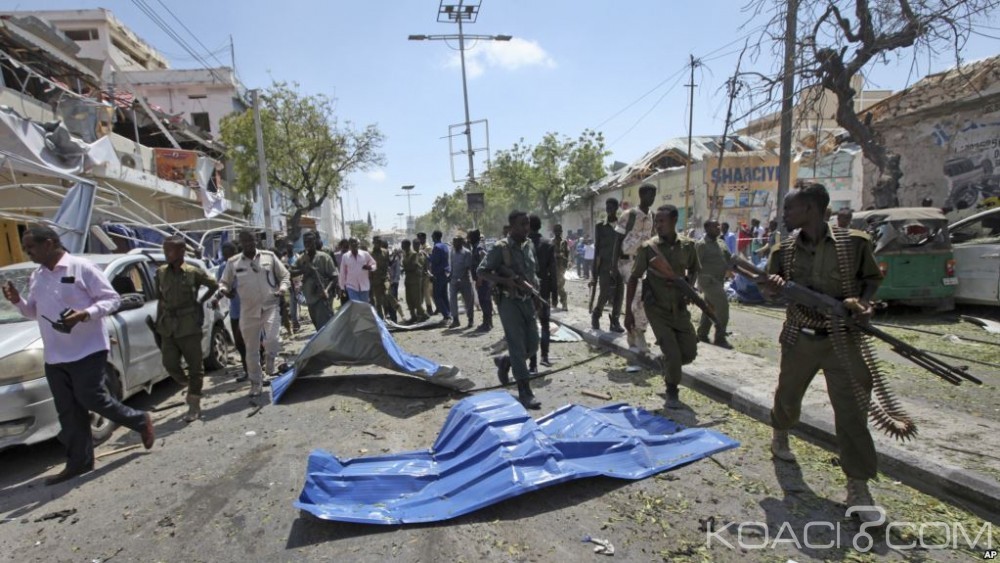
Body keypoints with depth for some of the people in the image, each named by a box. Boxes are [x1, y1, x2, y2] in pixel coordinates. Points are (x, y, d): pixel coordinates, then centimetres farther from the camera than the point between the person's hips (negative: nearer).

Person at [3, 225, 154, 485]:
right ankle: (78, 462, 19)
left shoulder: (81, 268, -10)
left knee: (92, 399, -7)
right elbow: (34, 311, 23)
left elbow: (112, 299, -12)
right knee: (68, 411, 10)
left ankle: (141, 421, 16)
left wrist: (84, 314, -26)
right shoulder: (36, 276, 13)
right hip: (54, 356, 7)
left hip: (87, 350, -7)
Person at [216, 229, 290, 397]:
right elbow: (224, 282, 14)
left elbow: (284, 276, 9)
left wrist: (282, 288, -11)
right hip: (248, 311, 2)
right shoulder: (233, 262, 3)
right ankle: (256, 382, 24)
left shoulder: (269, 256, 2)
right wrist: (224, 290, -9)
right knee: (251, 349, 9)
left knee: (272, 339, -23)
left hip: (270, 306, -1)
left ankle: (269, 360, 11)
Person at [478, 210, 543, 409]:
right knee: (518, 347, -4)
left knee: (532, 346, 10)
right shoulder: (500, 248, -11)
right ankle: (525, 392, 6)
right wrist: (505, 281, -22)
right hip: (509, 302, -7)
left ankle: (504, 362, 36)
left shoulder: (530, 246, 9)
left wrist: (535, 284, 2)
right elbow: (482, 271, -10)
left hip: (527, 301, 7)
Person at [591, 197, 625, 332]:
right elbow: (596, 249, 2)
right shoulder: (600, 226, 3)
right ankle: (595, 315, 16)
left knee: (618, 295, 1)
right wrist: (594, 272, -2)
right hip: (605, 266, -2)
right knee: (604, 294, -7)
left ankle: (615, 320, 12)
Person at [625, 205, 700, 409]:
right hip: (656, 308, -3)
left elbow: (694, 270, 15)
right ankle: (672, 391, 20)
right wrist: (628, 311, -9)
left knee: (689, 352, 7)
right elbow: (633, 279, -7)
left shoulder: (687, 245, -3)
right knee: (672, 353, -6)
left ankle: (668, 367, 40)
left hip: (679, 307, 4)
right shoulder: (648, 248, -12)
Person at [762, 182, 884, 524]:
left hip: (842, 339, -2)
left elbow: (872, 279, 5)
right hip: (799, 339, 2)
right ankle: (780, 436, 48)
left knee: (852, 411, -4)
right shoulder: (785, 250, -1)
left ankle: (858, 487, 8)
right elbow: (770, 289, 7)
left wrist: (865, 304, -14)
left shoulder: (853, 243, -8)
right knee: (788, 395, 18)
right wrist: (773, 285, -17)